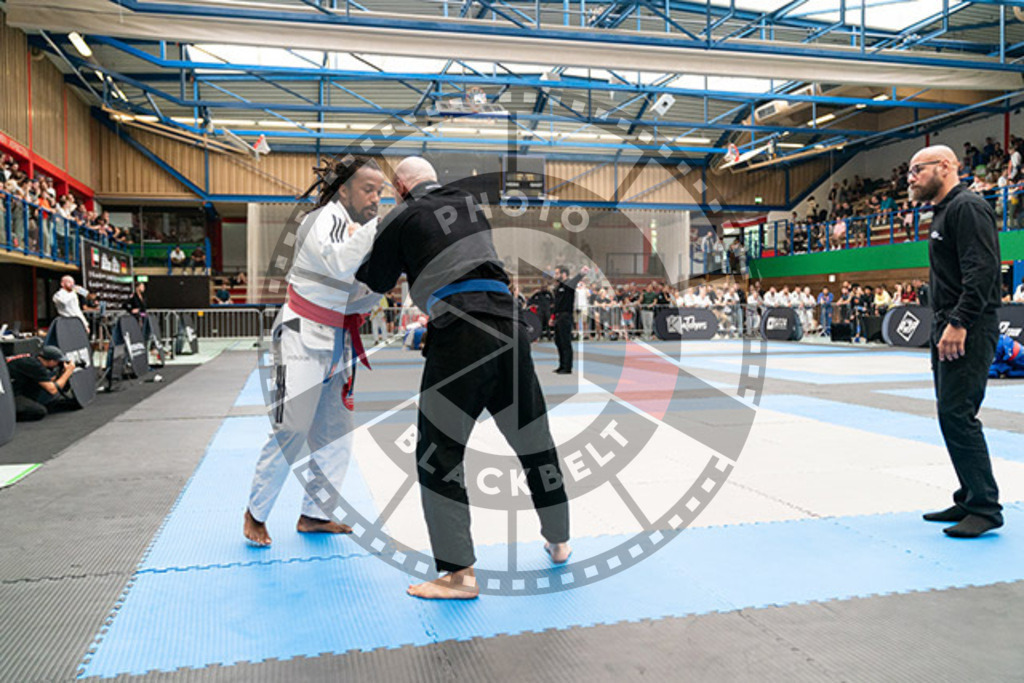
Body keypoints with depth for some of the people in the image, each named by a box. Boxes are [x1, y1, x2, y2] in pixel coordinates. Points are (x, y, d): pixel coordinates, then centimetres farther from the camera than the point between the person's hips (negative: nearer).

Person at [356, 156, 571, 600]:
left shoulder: (402, 219, 6)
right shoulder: (470, 206, 20)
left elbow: (378, 282, 17)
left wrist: (360, 263, 38)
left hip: (458, 335, -6)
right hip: (508, 325, 6)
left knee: (438, 455, 4)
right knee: (534, 439, 18)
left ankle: (460, 574, 5)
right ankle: (559, 543, 35)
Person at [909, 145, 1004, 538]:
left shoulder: (967, 208, -10)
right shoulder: (943, 214, 21)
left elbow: (983, 270, -20)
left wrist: (959, 324, -25)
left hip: (970, 331, -10)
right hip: (949, 329, 10)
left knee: (957, 413, -12)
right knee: (952, 414, 12)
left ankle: (985, 508, -5)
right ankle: (970, 499, 21)